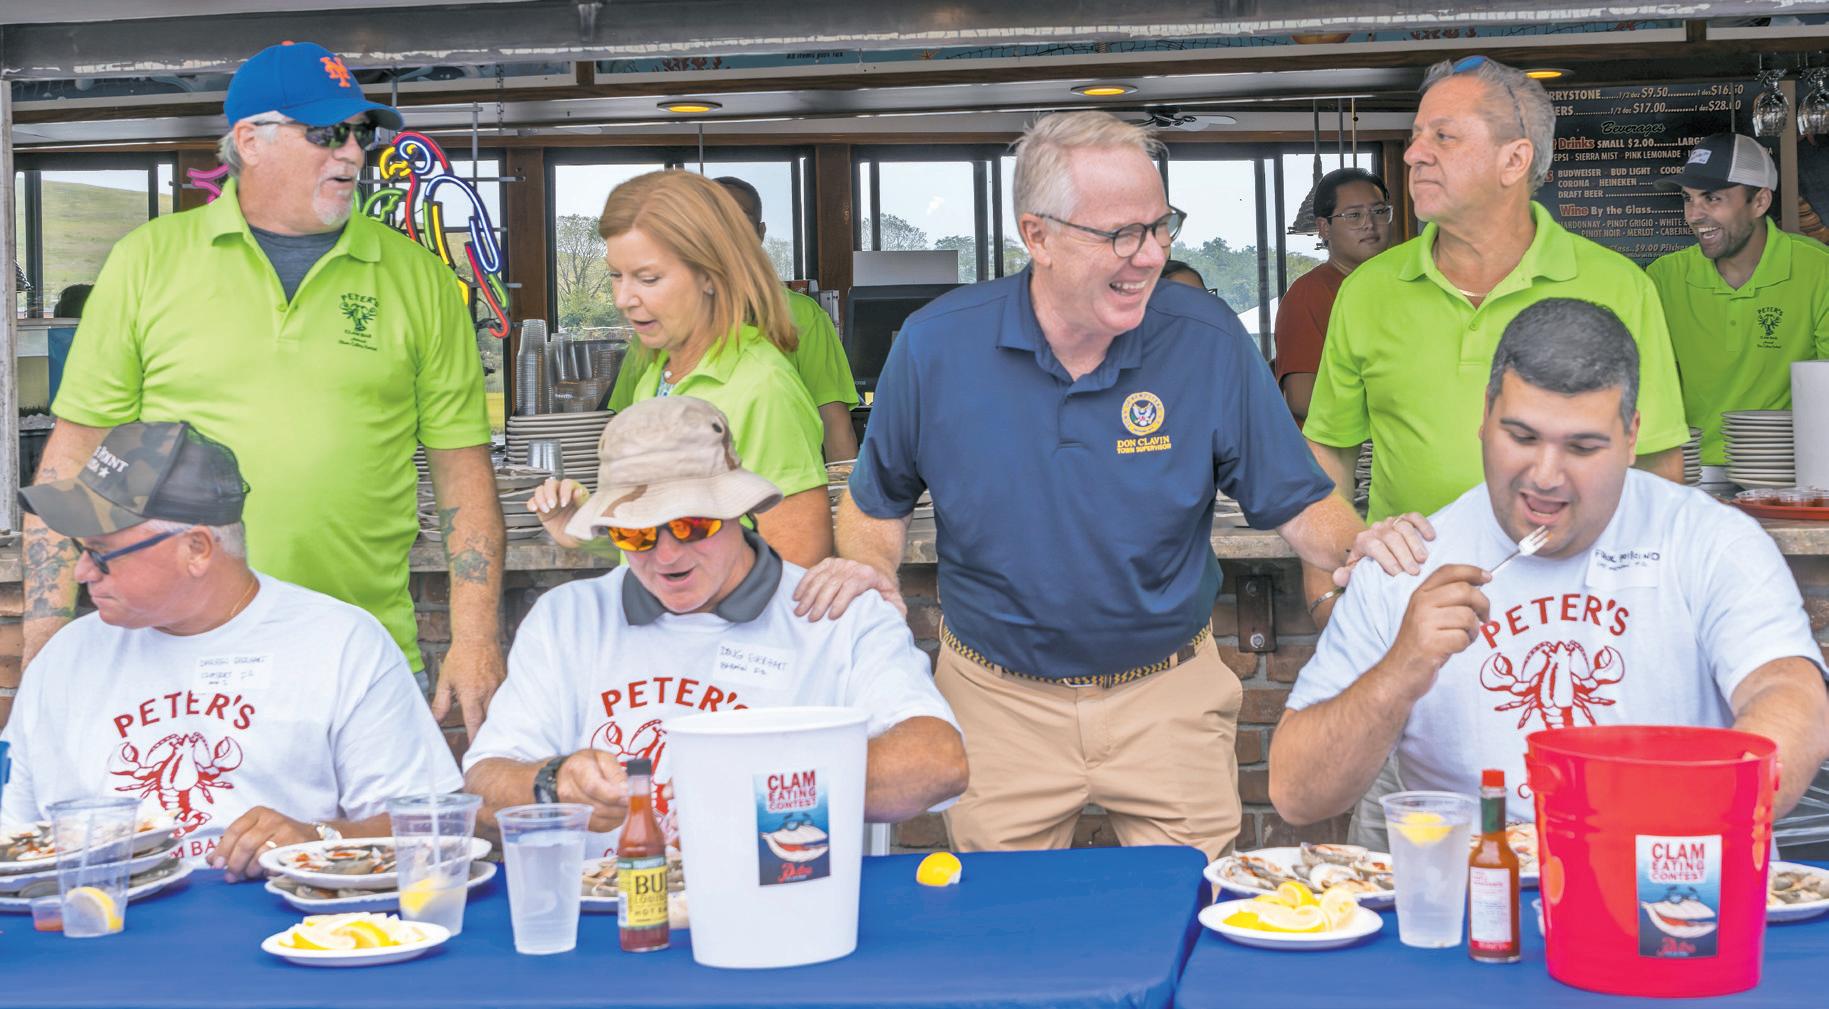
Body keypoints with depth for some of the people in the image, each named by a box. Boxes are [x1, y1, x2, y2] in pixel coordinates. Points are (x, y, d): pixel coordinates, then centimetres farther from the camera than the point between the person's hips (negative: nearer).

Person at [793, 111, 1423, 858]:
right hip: (999, 702, 0)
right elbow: (876, 503, 6)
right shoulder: (936, 346, -9)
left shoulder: (1208, 340, -9)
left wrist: (1362, 549, -25)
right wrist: (867, 568, -14)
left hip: (1169, 697, 0)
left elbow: (1298, 505, -5)